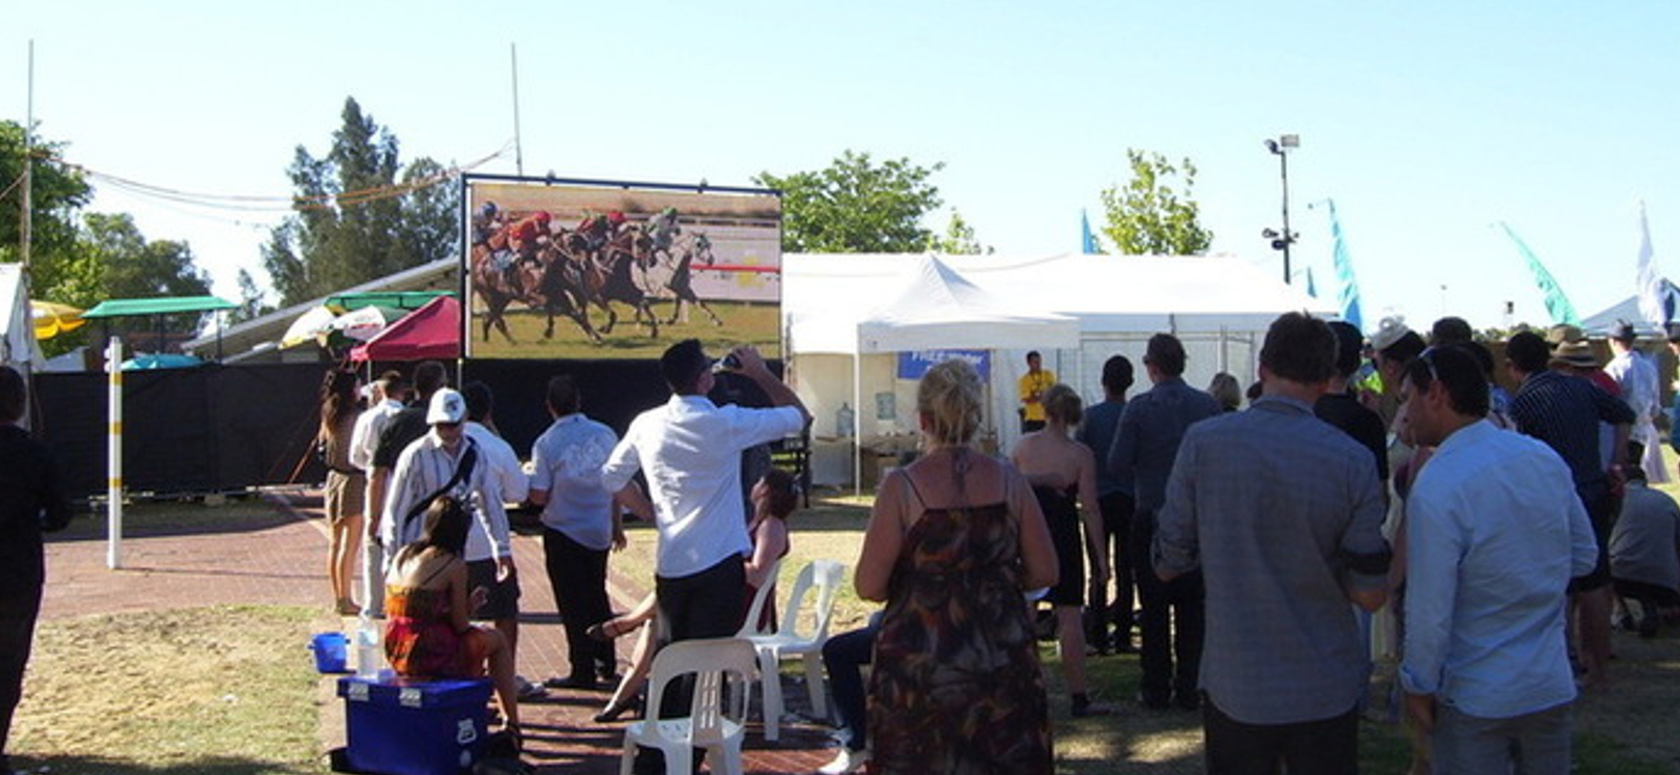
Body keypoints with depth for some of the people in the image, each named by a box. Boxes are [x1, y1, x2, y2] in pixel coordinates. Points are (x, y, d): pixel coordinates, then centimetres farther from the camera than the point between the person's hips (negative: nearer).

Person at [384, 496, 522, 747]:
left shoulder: (402, 554, 7)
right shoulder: (453, 564, -13)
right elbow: (460, 626, -11)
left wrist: (467, 603, 14)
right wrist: (470, 604, 10)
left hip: (397, 655, 7)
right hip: (432, 657, -7)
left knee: (480, 636, 32)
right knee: (498, 641, 18)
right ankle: (511, 725, 20)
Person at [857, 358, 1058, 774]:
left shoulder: (902, 486, -10)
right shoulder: (1009, 481, -2)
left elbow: (869, 586, -11)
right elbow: (1045, 573, 1)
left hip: (918, 669, -2)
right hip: (1003, 661, 3)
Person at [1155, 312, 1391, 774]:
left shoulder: (1202, 442, -10)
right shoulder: (1352, 462, -11)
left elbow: (1167, 566, -3)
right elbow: (1371, 595, -7)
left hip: (1233, 688, 0)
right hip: (1326, 692, 0)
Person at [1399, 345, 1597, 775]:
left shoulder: (1436, 487, -22)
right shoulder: (1546, 458, -2)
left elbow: (1430, 607, -20)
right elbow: (1584, 557, 10)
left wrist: (1418, 686, -7)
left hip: (1476, 697, -6)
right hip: (1553, 685, 6)